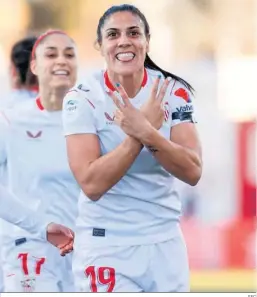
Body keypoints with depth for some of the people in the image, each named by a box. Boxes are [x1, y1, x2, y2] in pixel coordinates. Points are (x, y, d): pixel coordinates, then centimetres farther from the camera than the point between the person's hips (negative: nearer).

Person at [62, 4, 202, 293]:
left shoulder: (173, 92, -3)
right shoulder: (82, 99, -10)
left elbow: (192, 172, -13)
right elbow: (92, 184, -18)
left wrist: (147, 133, -28)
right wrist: (142, 132, -23)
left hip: (165, 243, 3)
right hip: (106, 246, -3)